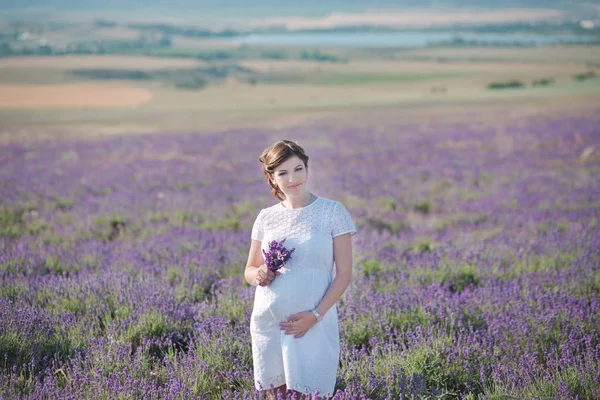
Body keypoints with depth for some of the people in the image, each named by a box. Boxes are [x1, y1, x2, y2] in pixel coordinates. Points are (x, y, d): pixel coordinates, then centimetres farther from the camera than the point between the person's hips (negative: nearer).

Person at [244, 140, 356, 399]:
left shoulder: (332, 212, -2)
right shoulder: (266, 217, 8)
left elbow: (344, 274, -4)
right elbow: (249, 270, 16)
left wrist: (316, 315, -15)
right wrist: (258, 275, -8)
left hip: (313, 324, -3)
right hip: (267, 322, 3)